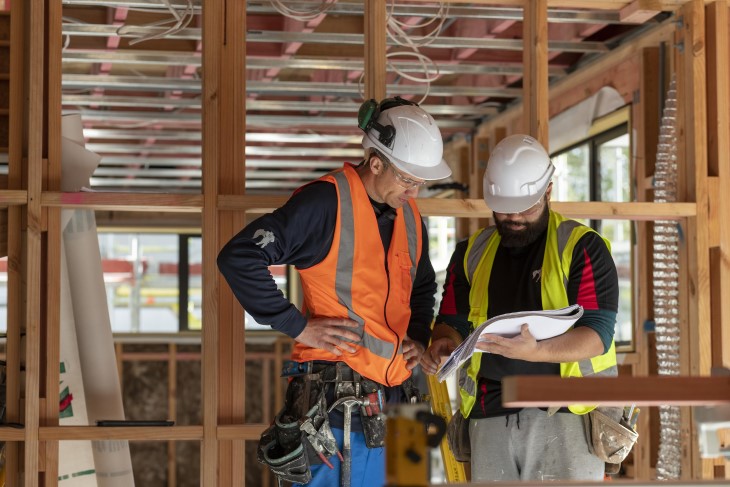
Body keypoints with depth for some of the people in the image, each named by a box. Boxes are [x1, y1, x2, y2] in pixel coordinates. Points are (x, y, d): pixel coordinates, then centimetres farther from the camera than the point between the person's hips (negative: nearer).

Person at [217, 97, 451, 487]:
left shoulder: (409, 217, 14)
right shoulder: (326, 202, -11)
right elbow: (238, 258, -16)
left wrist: (418, 337, 12)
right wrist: (298, 326, -15)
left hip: (389, 399, 8)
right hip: (335, 398, -8)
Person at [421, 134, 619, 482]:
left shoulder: (582, 248, -1)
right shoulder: (472, 253, 14)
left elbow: (598, 332, -10)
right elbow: (453, 322, 17)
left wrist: (536, 352, -28)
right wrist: (444, 343, -8)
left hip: (563, 410, -4)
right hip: (489, 414, 5)